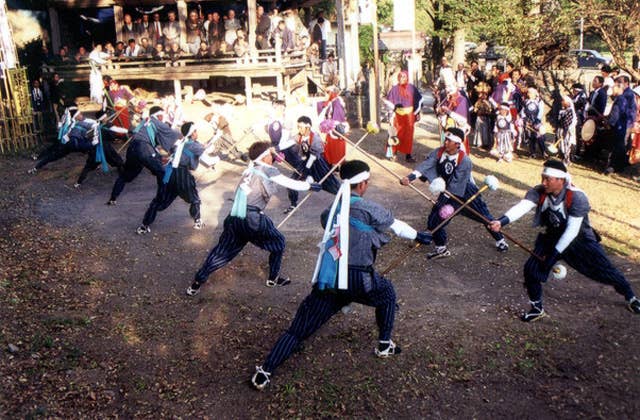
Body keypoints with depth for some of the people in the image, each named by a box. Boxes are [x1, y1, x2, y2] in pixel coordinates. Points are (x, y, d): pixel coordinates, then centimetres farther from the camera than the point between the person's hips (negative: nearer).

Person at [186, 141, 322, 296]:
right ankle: (273, 278, 26)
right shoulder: (268, 170, 1)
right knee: (278, 242, 16)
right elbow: (291, 184, 3)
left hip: (235, 218, 7)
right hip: (253, 219, -6)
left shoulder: (250, 169, 17)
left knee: (222, 251, 15)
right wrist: (311, 186, 14)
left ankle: (197, 282, 14)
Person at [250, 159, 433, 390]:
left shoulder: (330, 211, 13)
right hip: (356, 280, -4)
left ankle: (264, 372, -1)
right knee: (387, 293, 28)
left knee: (298, 330, 7)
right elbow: (395, 224, 12)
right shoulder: (367, 208, -2)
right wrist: (417, 235, 31)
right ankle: (384, 346, 35)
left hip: (326, 282, 4)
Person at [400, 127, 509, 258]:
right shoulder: (439, 152, -13)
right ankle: (442, 249, 16)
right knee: (434, 220, -4)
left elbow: (456, 184, -25)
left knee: (485, 216, 7)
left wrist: (443, 199, -25)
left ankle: (500, 240, 34)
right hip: (448, 192, 4)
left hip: (466, 191, -4)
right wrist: (410, 177, -42)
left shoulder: (464, 160, -26)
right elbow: (425, 165, -27)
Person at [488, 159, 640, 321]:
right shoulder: (538, 192, -19)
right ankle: (537, 308, 11)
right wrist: (502, 221, -55)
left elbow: (572, 231, -29)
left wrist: (554, 254, -29)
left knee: (606, 271, 3)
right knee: (531, 268, -11)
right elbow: (521, 207, -36)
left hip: (580, 240, -3)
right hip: (551, 239, 3)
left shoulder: (577, 197, -29)